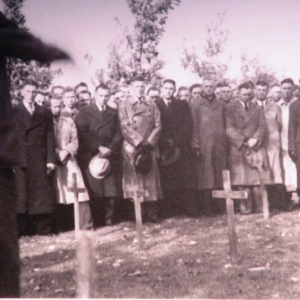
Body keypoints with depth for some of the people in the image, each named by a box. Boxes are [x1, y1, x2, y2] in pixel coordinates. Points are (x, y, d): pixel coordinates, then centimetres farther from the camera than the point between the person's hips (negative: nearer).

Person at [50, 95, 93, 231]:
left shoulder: (69, 121, 14)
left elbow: (74, 142, 9)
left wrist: (66, 152, -8)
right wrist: (56, 154, -12)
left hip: (69, 161, 2)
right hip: (53, 162, -2)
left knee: (78, 193, -7)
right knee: (59, 194, -3)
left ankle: (85, 225, -6)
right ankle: (62, 227, 2)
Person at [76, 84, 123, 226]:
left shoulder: (113, 113, 18)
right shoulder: (84, 112, 8)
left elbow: (118, 134, 10)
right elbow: (83, 134, -4)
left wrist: (110, 148, -7)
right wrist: (99, 147, -12)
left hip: (110, 156, 3)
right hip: (90, 157, -3)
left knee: (110, 192, -3)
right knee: (94, 192, -6)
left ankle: (108, 221, 2)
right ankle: (95, 223, -2)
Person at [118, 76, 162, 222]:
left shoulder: (152, 106, 14)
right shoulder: (124, 106, 6)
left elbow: (157, 126, 6)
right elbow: (125, 127, -4)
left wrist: (149, 142, -8)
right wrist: (139, 142, -14)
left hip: (149, 148, 3)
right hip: (132, 148, -3)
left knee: (151, 179, 0)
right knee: (135, 180, -5)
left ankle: (152, 213, 2)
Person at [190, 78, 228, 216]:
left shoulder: (220, 106, 17)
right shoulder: (196, 105, 6)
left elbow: (225, 126, 15)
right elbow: (194, 127, 1)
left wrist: (226, 144, 6)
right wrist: (196, 145, -7)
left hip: (220, 145, 3)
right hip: (204, 146, -3)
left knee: (221, 177, 2)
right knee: (206, 177, -4)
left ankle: (221, 206, 6)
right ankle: (207, 208, 0)